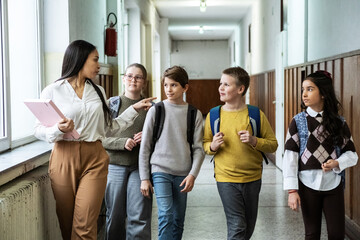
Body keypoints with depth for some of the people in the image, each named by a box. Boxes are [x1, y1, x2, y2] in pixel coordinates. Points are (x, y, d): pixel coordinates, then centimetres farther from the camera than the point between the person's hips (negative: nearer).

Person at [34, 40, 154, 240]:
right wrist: (58, 130, -19)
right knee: (66, 223, 4)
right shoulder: (52, 91, 1)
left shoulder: (98, 91, 16)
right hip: (65, 157, -2)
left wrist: (134, 109, 14)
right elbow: (39, 129, 1)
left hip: (95, 159, 3)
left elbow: (109, 127, 17)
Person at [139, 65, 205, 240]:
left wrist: (193, 174, -9)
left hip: (183, 173, 2)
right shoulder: (156, 110, 0)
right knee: (166, 216, -14)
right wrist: (144, 178, -1)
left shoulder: (194, 114, 3)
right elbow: (145, 146, 2)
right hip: (160, 170, -2)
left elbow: (198, 148, 3)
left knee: (178, 220, 7)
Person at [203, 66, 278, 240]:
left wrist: (254, 141, -17)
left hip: (252, 179, 2)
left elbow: (273, 145, 0)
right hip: (226, 179, -1)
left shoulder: (256, 115, -4)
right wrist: (213, 146, -13)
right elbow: (205, 144, 9)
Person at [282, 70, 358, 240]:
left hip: (333, 185, 1)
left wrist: (337, 163, -17)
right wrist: (292, 190, -12)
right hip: (308, 185, -1)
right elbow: (290, 156, -6)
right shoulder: (298, 122, -3)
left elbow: (352, 154, 5)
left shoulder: (339, 123, 1)